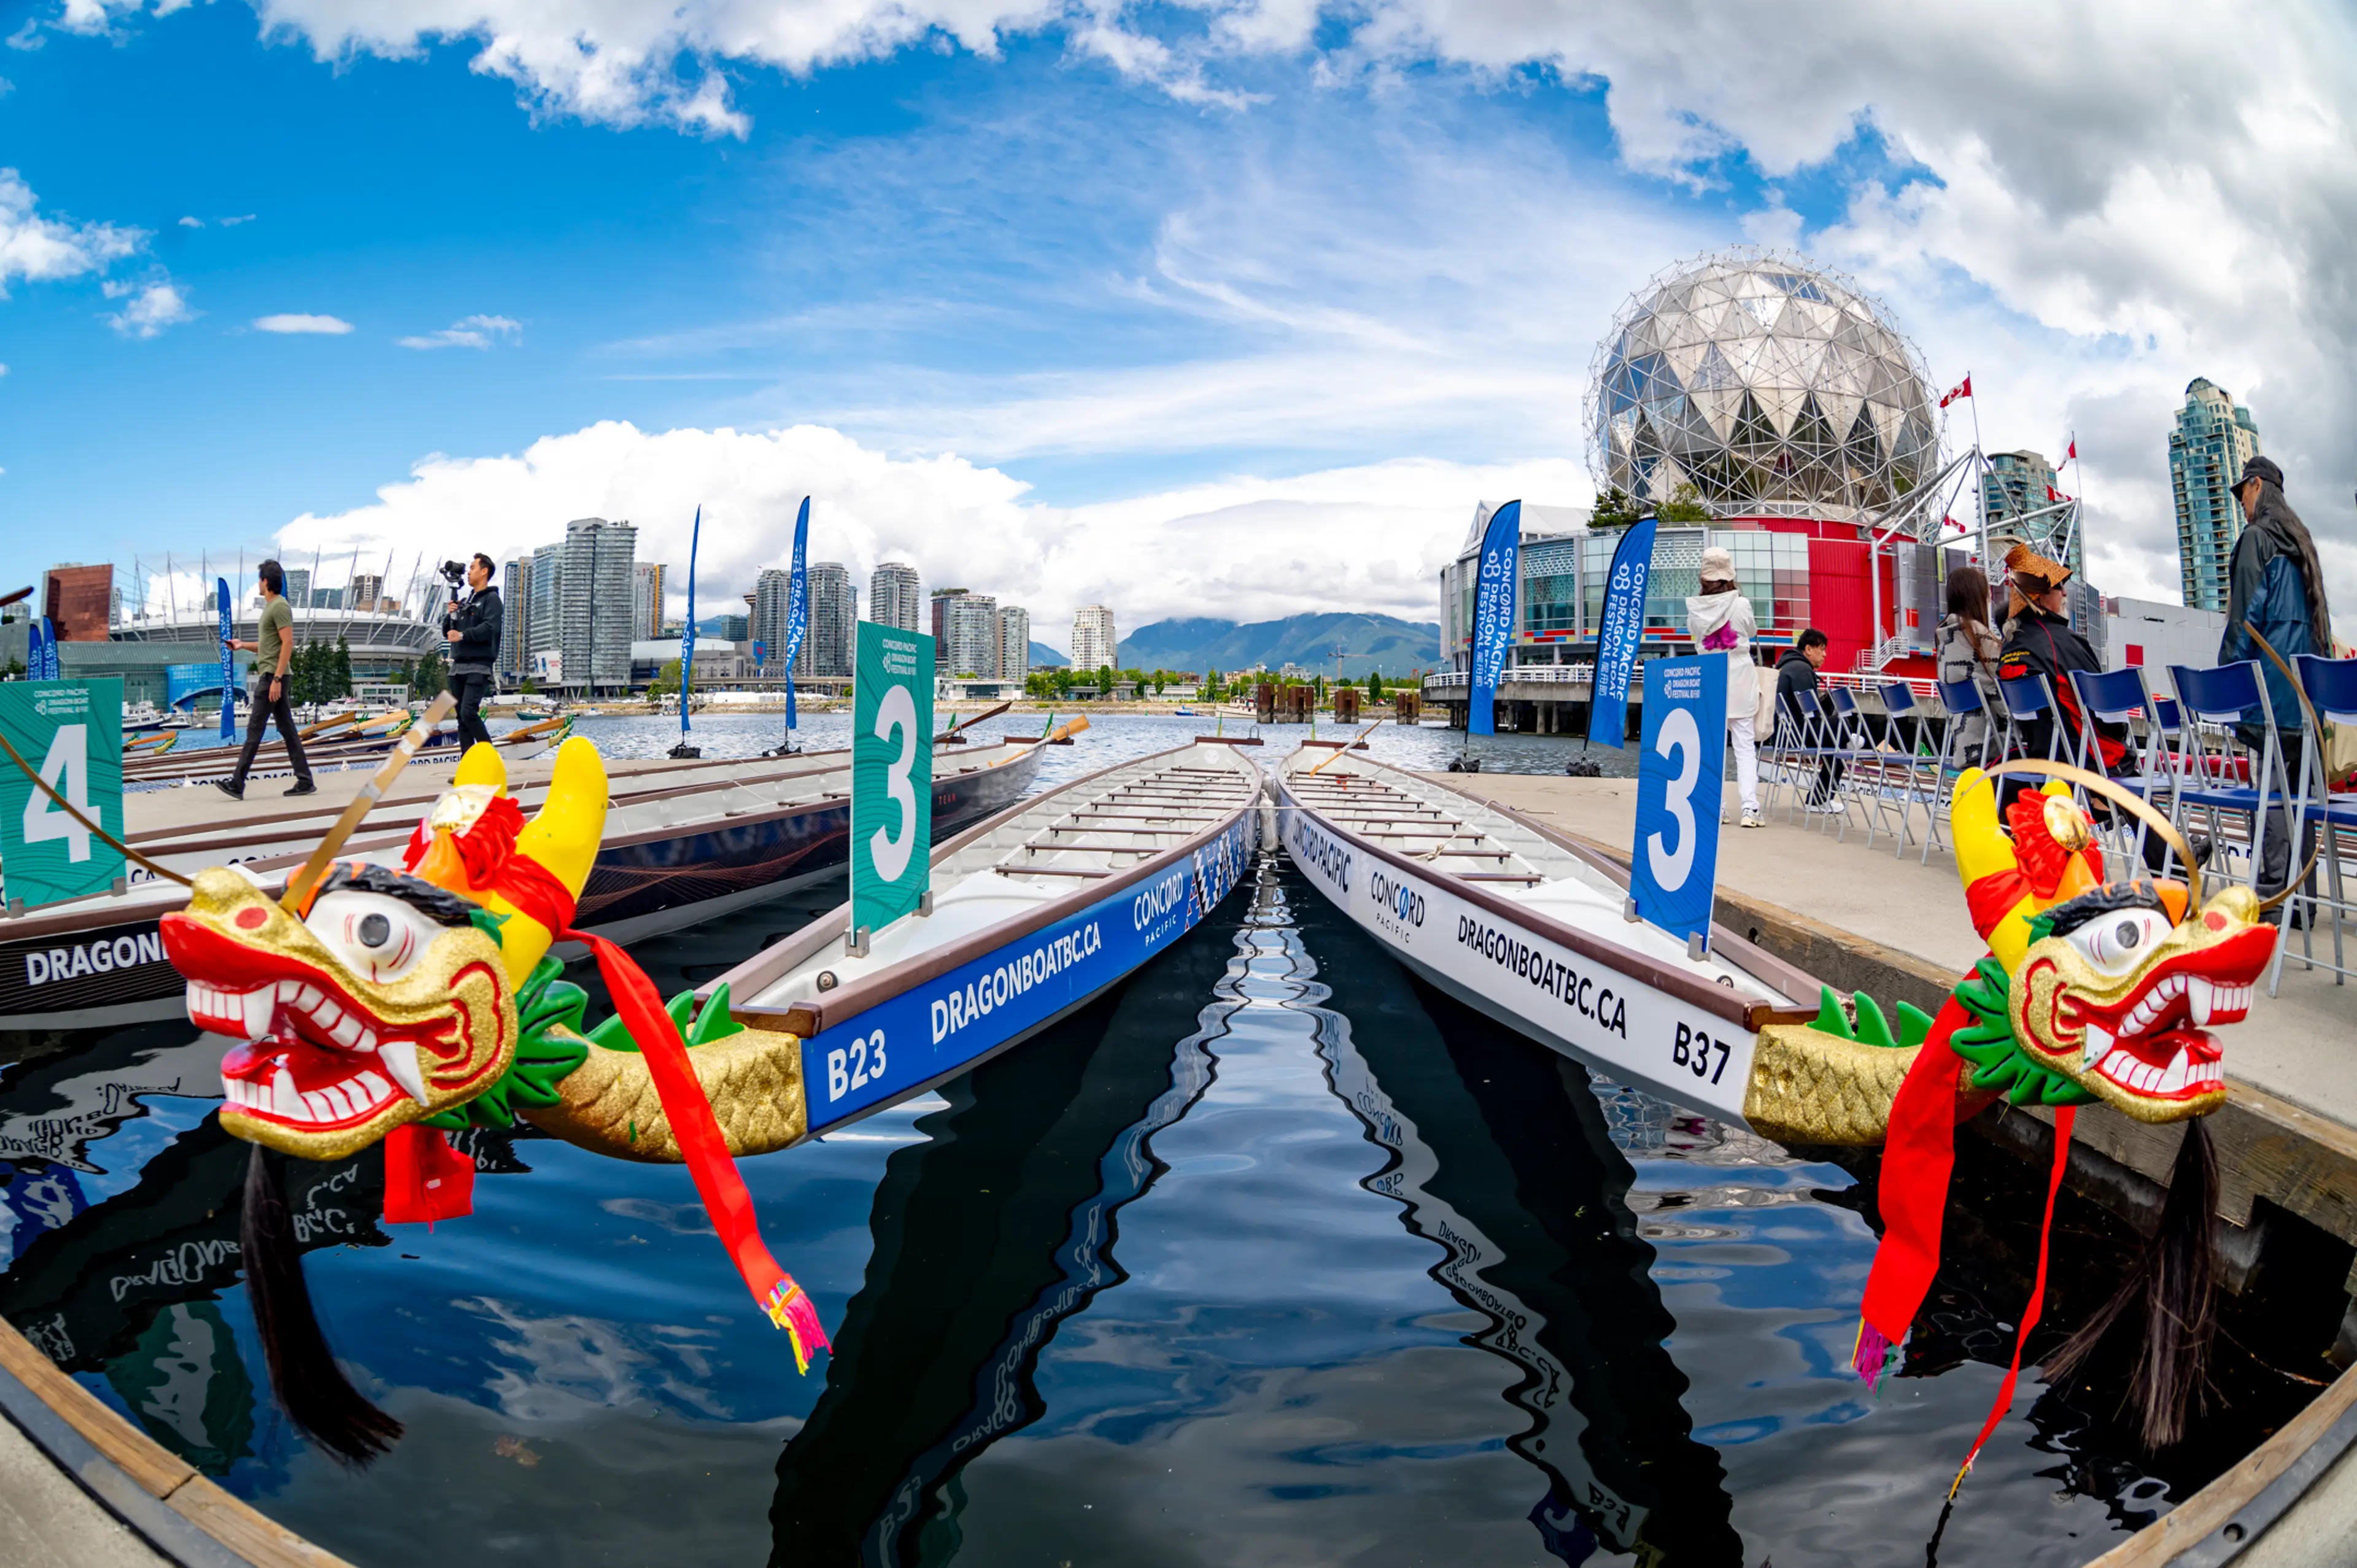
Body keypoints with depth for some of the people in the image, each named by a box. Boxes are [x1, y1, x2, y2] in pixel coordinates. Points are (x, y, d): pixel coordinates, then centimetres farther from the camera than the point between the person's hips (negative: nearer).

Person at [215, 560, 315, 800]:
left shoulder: (280, 606, -12)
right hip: (269, 675, 10)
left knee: (254, 729, -8)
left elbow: (288, 644, -19)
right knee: (287, 730, 8)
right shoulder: (271, 607, 19)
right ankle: (305, 782, 7)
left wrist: (276, 679, -22)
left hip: (272, 676, -10)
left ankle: (237, 785, -6)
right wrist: (244, 645, 13)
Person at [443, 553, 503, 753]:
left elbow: (490, 628, -16)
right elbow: (447, 631, 22)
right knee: (462, 717, 5)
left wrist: (463, 635, -24)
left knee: (469, 712, -21)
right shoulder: (465, 602, 22)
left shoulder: (491, 599, 0)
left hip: (479, 667, -8)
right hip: (458, 667, 8)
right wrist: (450, 615, 3)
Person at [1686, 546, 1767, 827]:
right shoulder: (1741, 604, -10)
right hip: (1740, 683, -2)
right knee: (1745, 747, 0)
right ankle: (1750, 809, -7)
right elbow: (1752, 631, 9)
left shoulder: (1695, 609, -5)